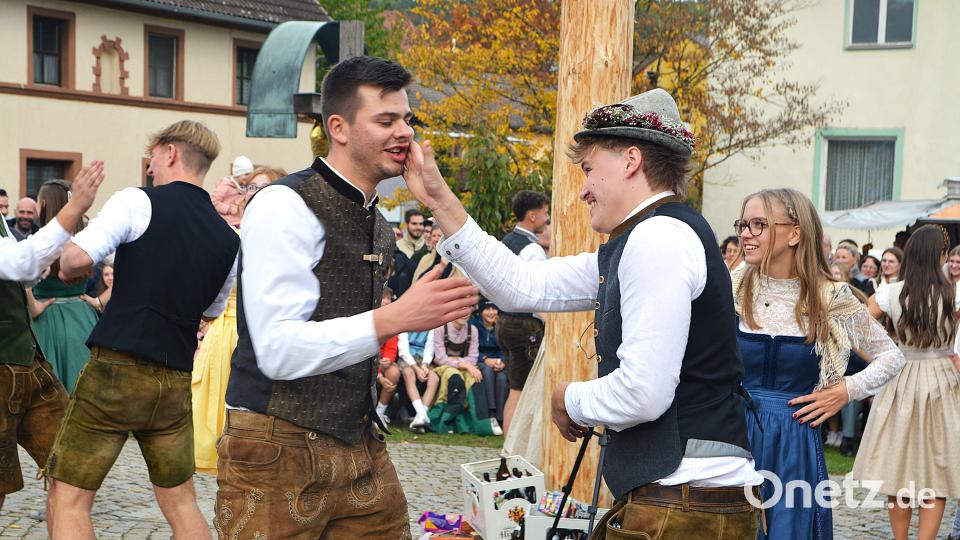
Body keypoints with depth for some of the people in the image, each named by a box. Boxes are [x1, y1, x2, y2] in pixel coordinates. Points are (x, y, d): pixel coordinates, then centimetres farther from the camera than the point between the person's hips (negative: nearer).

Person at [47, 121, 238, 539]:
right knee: (179, 501, 17)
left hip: (117, 368, -5)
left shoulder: (138, 202, -6)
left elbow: (77, 258, -16)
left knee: (67, 500, 1)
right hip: (176, 379, 6)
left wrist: (66, 268, 5)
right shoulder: (229, 240, 10)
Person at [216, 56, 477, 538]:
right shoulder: (285, 206, -14)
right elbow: (278, 351, -22)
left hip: (361, 447, 8)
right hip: (280, 455, -7)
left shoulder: (377, 222, 13)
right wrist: (395, 318, -27)